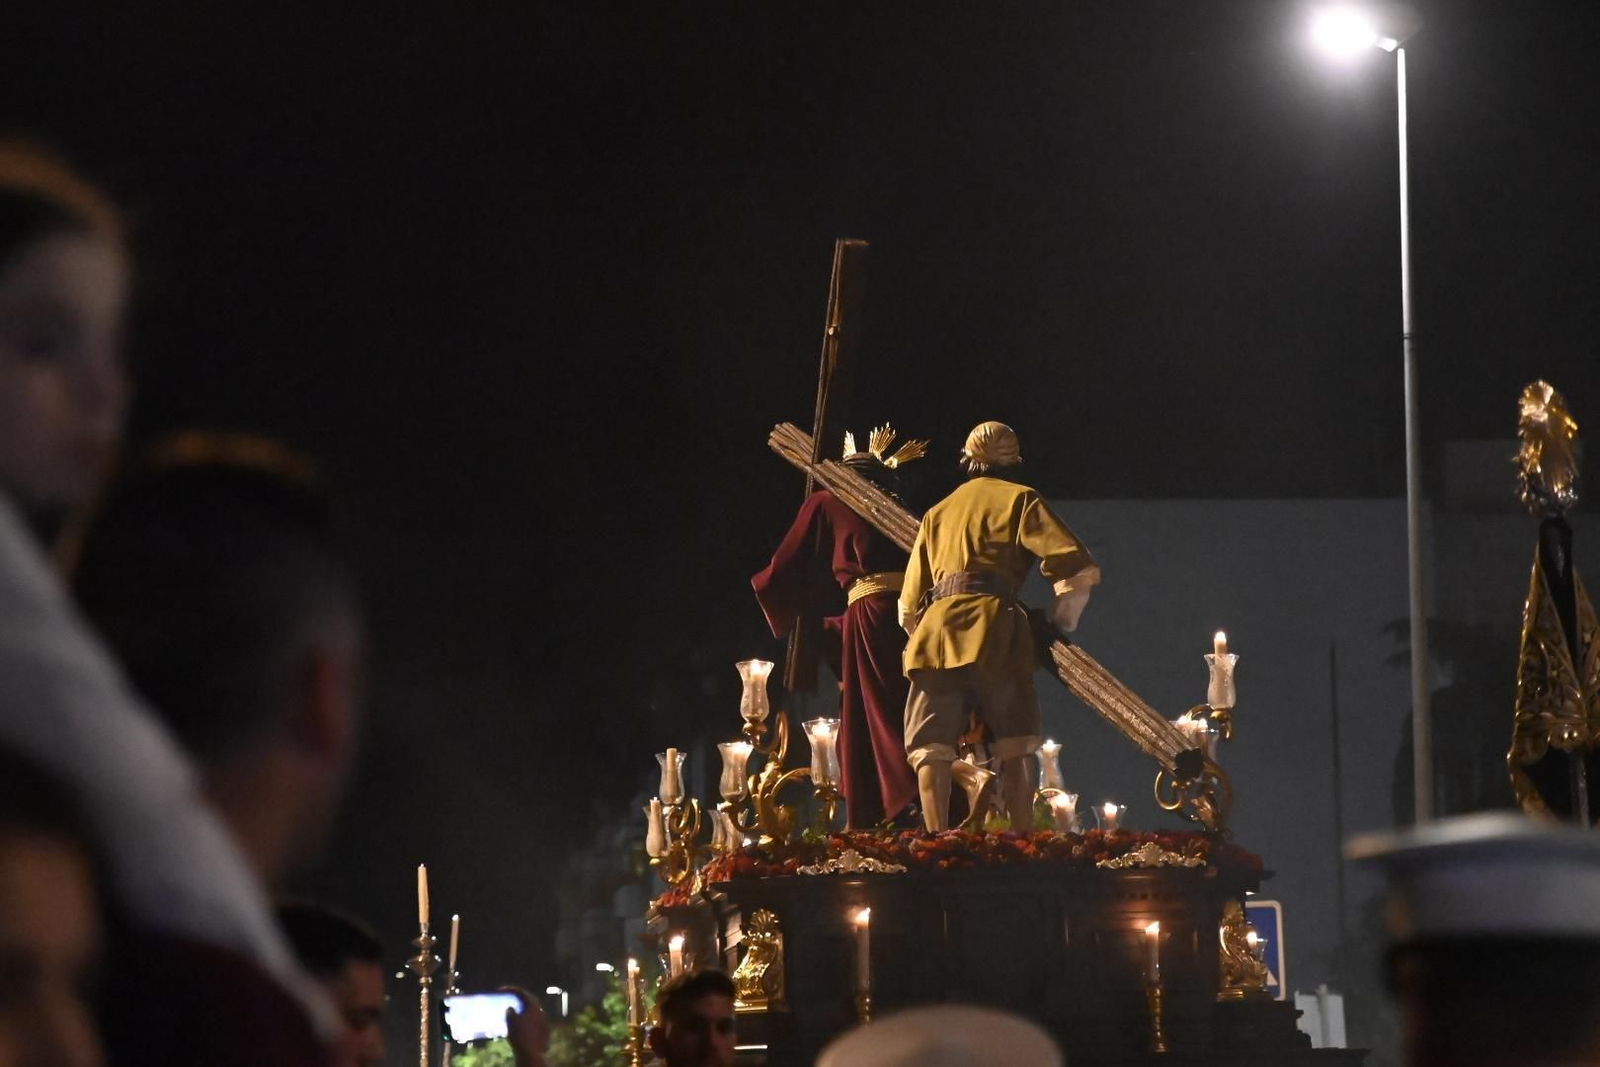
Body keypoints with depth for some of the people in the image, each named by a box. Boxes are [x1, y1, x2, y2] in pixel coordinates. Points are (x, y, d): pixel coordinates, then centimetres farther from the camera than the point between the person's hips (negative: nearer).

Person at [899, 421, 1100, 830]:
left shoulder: (937, 512, 27)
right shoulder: (1019, 500, 12)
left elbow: (910, 603, 25)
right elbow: (1077, 568, 0)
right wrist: (1060, 624, 12)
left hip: (936, 629, 3)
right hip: (994, 629, -3)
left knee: (932, 749, -2)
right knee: (1012, 753, 1)